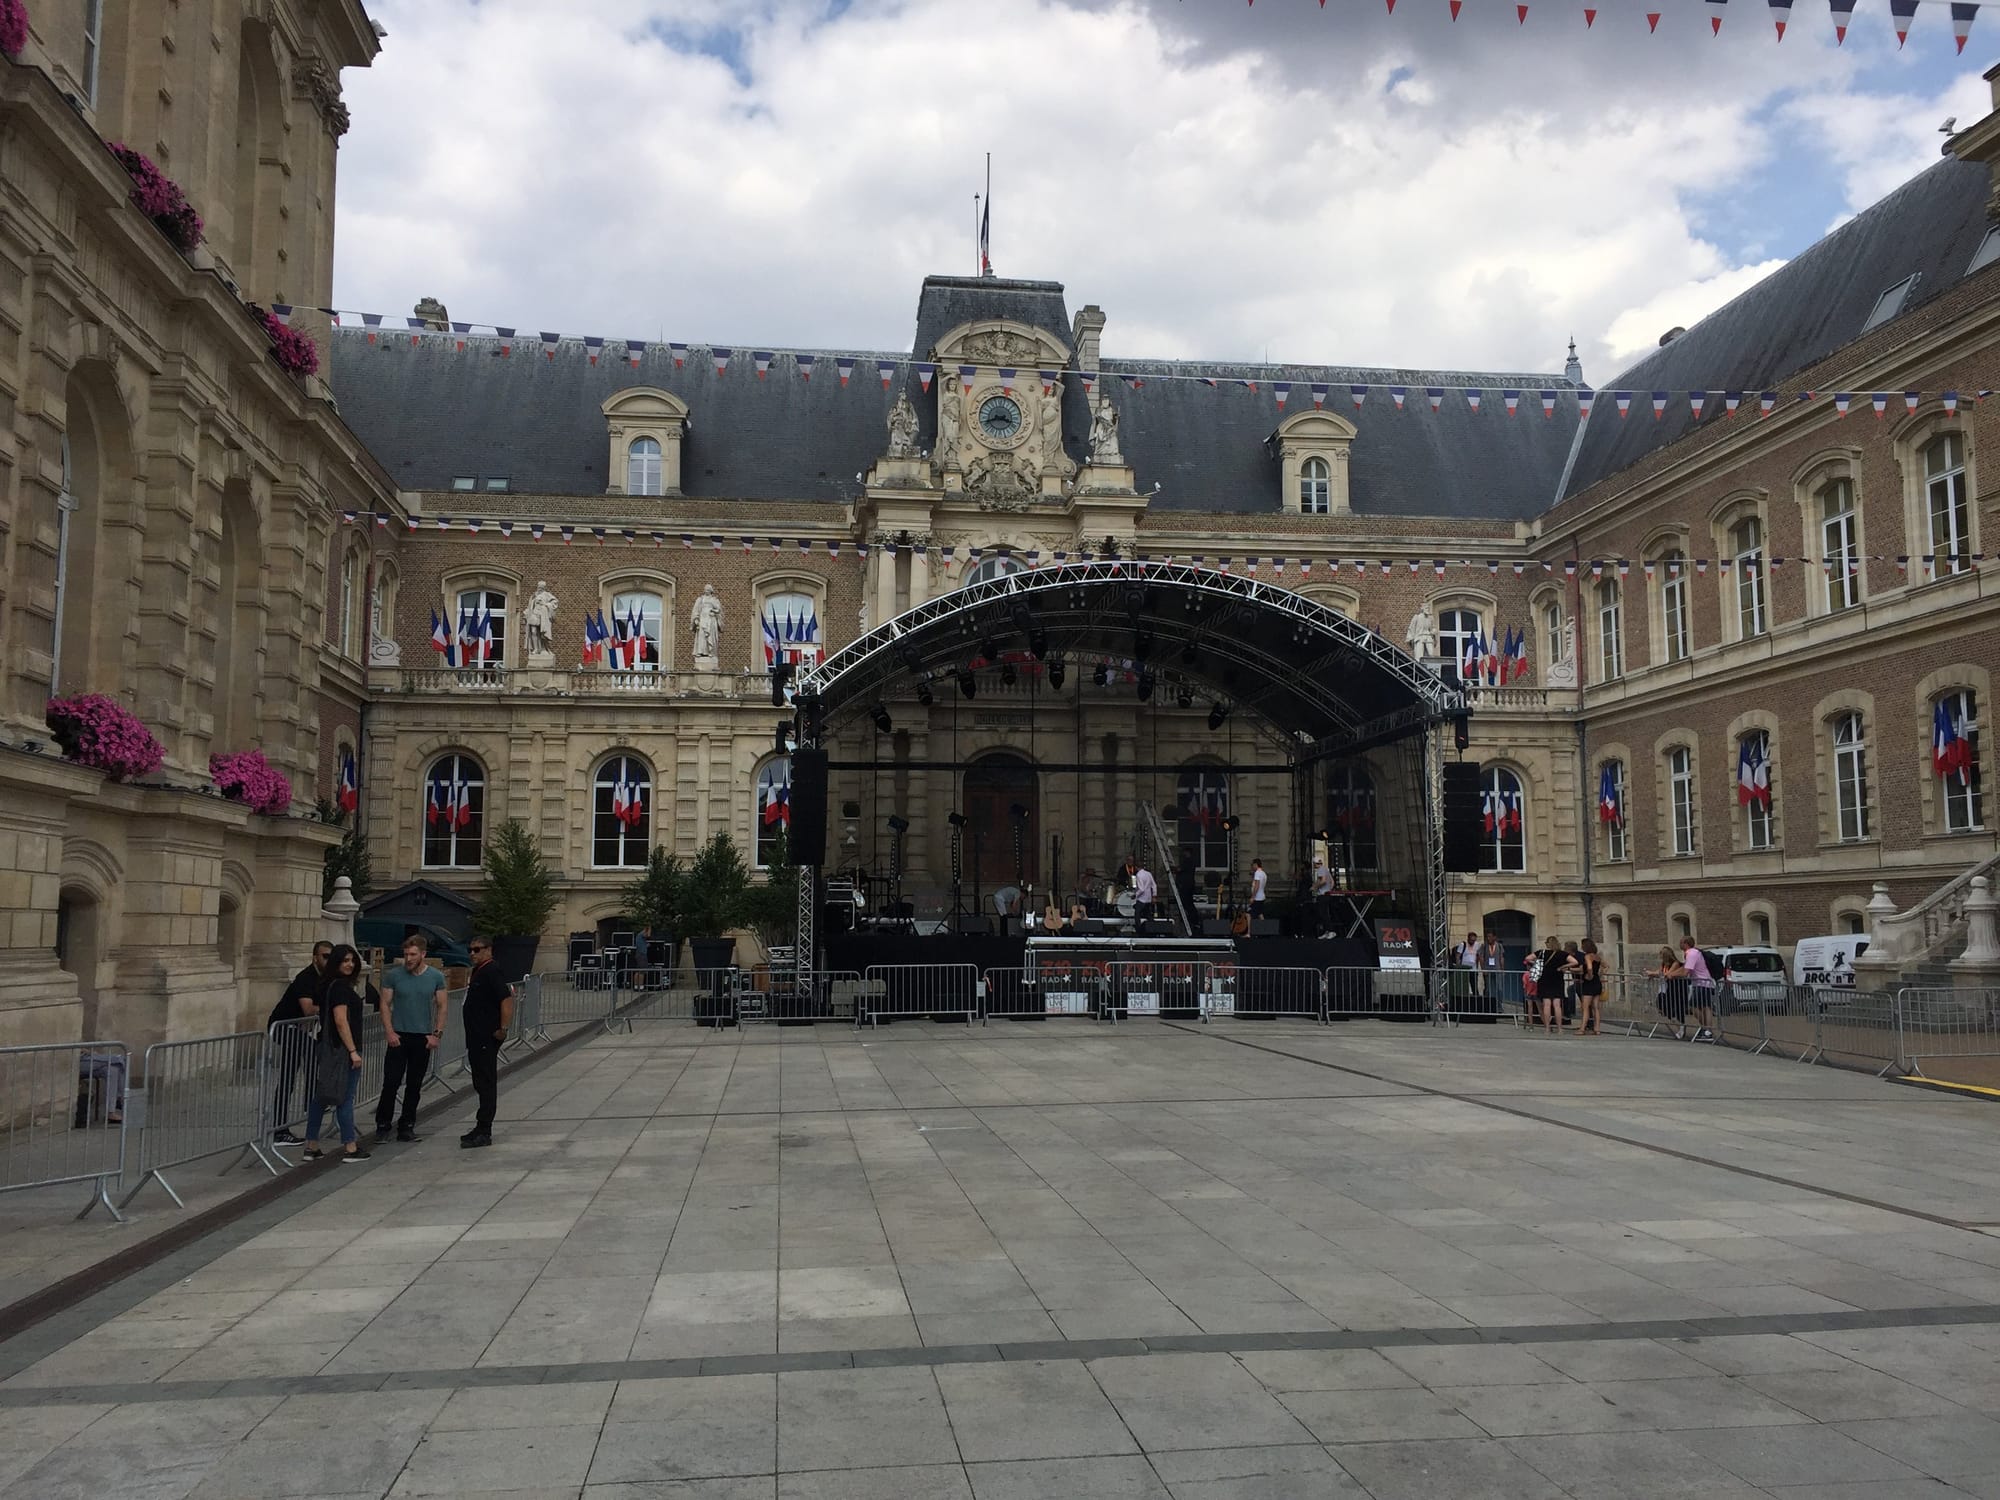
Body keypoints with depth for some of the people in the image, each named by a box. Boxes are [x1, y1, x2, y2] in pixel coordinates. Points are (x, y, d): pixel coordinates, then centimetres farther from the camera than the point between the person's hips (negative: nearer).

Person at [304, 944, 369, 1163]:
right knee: (345, 1098, -2)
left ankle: (311, 1147, 17)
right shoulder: (341, 987, -15)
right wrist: (353, 1051, -21)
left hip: (328, 1049, 9)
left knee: (321, 1097, 11)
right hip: (342, 1050, -9)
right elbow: (341, 1021, -21)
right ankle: (350, 1148, 5)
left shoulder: (329, 986, 13)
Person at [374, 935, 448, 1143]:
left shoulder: (435, 977, 2)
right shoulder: (393, 976, -2)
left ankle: (407, 1126, 17)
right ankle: (383, 1125, 7)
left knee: (414, 1085, 7)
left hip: (423, 1038, 1)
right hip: (398, 1036, -1)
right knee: (391, 1082, -4)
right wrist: (389, 1032, -9)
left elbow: (441, 1007, 6)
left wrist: (437, 1034, -3)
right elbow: (385, 1004, 0)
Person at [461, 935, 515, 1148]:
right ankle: (482, 1129, 21)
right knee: (481, 1084, 14)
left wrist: (503, 1029, -24)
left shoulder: (491, 973, -15)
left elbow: (507, 999, -25)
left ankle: (483, 1132, -4)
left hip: (487, 1039, -10)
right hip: (476, 1038, 10)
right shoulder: (477, 972, 16)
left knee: (486, 1084, -6)